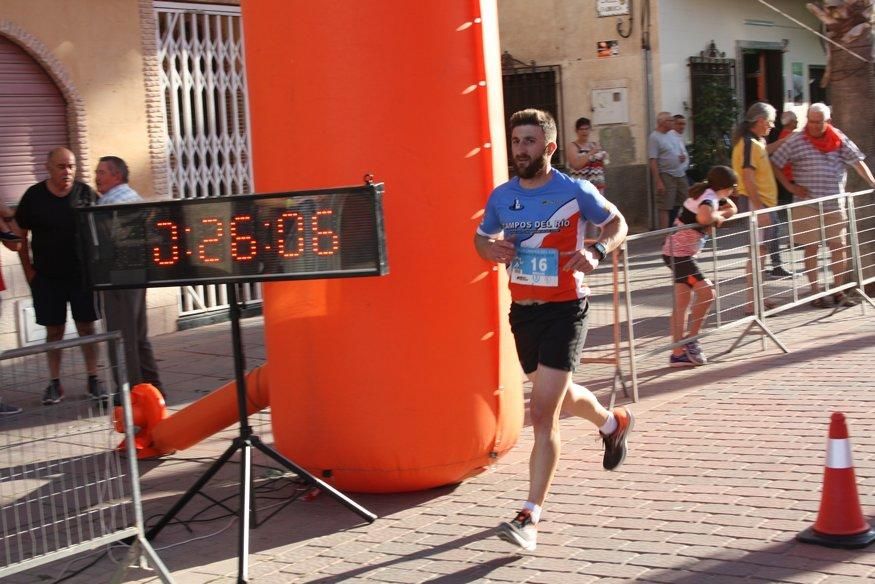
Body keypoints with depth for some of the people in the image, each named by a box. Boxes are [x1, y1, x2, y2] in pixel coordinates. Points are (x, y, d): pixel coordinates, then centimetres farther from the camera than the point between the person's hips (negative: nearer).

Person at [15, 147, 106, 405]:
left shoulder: (85, 193, -2)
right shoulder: (34, 196, -2)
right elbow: (20, 234, 5)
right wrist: (29, 271, -1)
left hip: (81, 274, 0)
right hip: (47, 276, 0)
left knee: (86, 326, 4)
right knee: (54, 330, 5)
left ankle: (93, 380, 12)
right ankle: (55, 384, 13)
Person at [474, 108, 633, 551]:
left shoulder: (575, 192, -10)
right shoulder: (502, 196, 2)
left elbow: (617, 224, 3)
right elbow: (481, 236, 16)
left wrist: (597, 252, -18)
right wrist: (490, 248, -9)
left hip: (564, 309, -6)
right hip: (522, 310, 6)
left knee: (543, 414, -13)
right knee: (558, 397, 25)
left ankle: (530, 517, -9)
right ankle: (613, 422, 57)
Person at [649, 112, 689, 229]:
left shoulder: (672, 135, 14)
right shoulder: (654, 138, -10)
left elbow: (683, 150, 25)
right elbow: (653, 161, -16)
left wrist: (684, 156, -1)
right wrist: (658, 181, -23)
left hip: (681, 175, 8)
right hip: (666, 176, -8)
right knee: (665, 208, -7)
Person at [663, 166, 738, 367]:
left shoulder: (710, 194, 11)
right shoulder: (709, 197, -17)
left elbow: (732, 209, 24)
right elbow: (704, 217, -39)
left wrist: (717, 216, 3)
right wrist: (718, 216, -17)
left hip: (679, 253, 10)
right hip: (679, 253, -10)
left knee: (682, 303, 9)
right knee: (706, 292, -14)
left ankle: (679, 353, 12)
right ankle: (691, 340, -4)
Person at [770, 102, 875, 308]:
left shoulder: (839, 140, 4)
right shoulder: (796, 141, -5)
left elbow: (857, 161, 8)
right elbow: (774, 163, -3)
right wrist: (790, 186, -8)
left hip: (835, 204, 3)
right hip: (807, 204, -3)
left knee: (839, 246, 6)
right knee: (811, 248, 1)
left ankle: (840, 292, 15)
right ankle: (816, 294, 8)